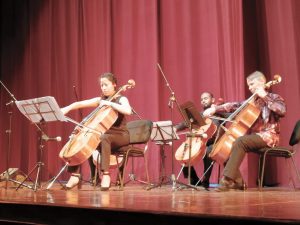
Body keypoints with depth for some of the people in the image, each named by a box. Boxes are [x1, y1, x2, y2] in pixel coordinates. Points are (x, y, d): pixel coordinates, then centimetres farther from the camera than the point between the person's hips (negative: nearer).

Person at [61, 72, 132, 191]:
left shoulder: (121, 99, -4)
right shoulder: (100, 100, 10)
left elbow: (128, 111, -28)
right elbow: (80, 103, -2)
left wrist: (109, 103, -27)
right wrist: (67, 108, -21)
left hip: (120, 135, -6)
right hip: (103, 134, 6)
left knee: (104, 138, -39)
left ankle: (105, 175, -39)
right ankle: (75, 174, -10)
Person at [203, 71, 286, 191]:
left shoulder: (274, 97, 2)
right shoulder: (252, 100, 19)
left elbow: (282, 111, -19)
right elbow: (235, 106, 10)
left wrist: (265, 96, -15)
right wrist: (215, 108, -1)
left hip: (268, 136, -7)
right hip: (253, 134, 7)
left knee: (239, 141, -32)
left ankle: (228, 179, -34)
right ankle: (237, 181, -11)